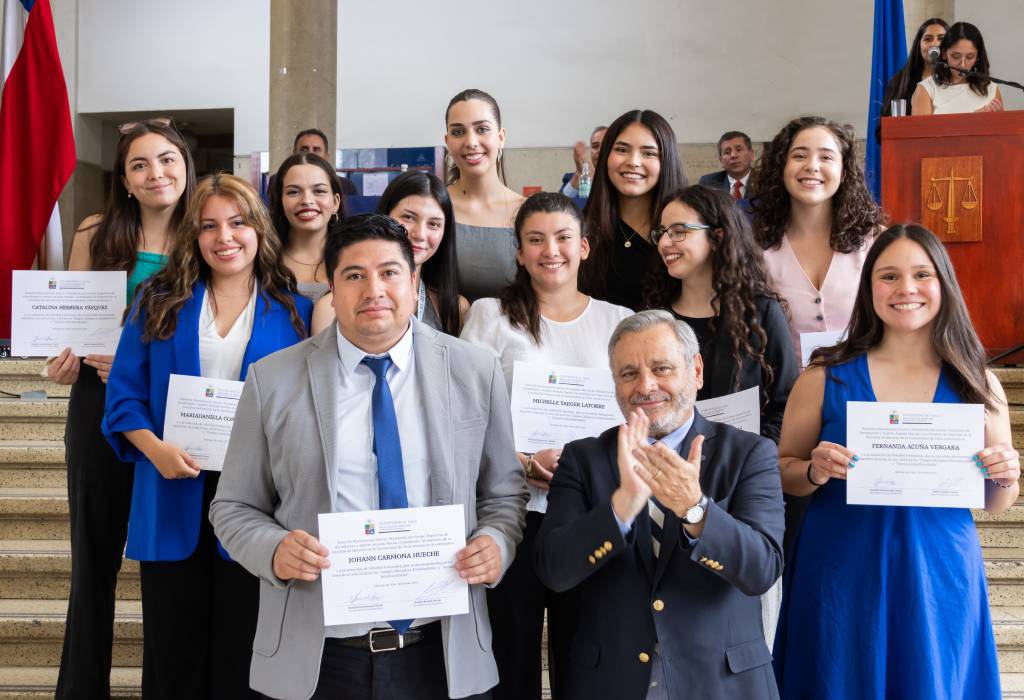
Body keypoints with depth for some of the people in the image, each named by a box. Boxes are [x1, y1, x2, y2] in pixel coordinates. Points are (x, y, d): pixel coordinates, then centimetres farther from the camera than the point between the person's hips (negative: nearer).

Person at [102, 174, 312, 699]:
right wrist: (155, 449, -12)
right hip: (174, 501, 1)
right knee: (173, 651, 11)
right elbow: (124, 394, 4)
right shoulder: (159, 303, 7)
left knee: (244, 653, 9)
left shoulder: (294, 311, 4)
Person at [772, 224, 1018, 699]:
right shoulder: (827, 376, -5)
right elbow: (781, 471, 3)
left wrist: (1005, 478, -11)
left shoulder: (976, 384, 0)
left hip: (941, 576, 2)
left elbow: (994, 503, 10)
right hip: (840, 575, -1)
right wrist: (814, 472, -17)